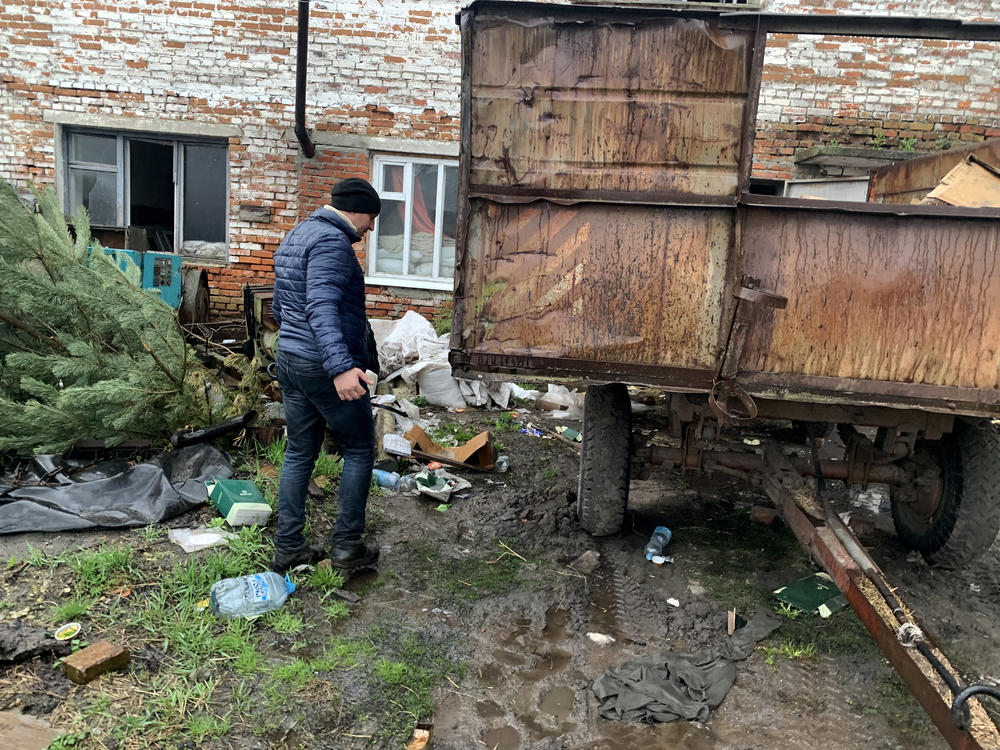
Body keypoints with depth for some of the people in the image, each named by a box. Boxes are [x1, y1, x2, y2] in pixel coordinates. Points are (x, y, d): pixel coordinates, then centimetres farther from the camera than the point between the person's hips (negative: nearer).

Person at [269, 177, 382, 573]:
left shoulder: (295, 236, 17)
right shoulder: (332, 241, -15)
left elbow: (278, 308, 24)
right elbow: (321, 308, -29)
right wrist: (341, 366, -38)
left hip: (289, 360, 9)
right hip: (324, 367, -9)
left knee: (299, 453, 14)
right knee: (359, 450, 5)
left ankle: (287, 547, 20)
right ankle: (347, 546, 10)